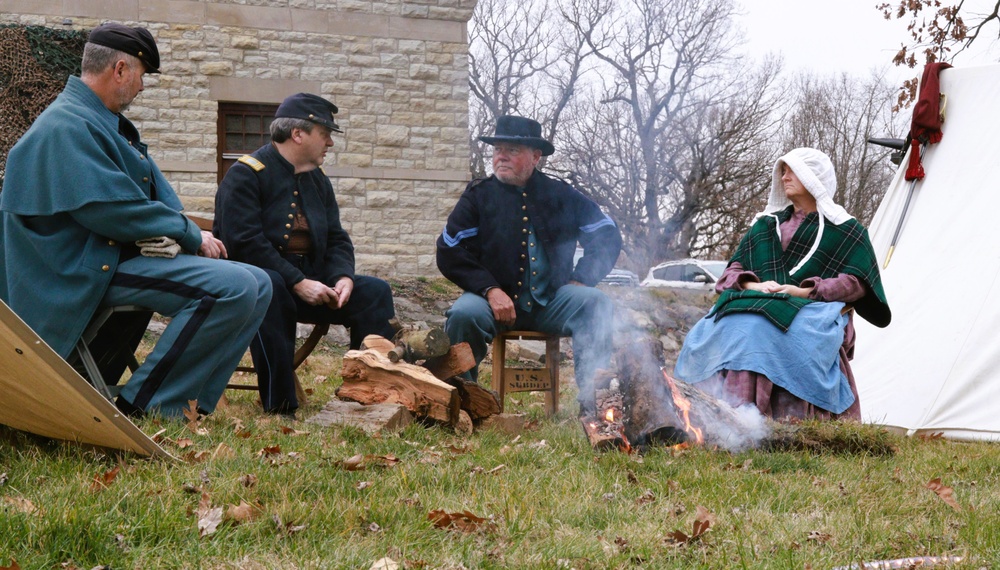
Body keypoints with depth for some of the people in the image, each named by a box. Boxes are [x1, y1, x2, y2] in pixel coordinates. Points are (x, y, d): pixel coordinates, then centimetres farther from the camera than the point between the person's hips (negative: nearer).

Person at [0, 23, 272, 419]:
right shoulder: (67, 127, -14)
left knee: (258, 286, 6)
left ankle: (189, 405, 1)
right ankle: (141, 407, -18)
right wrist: (190, 236, -13)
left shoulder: (103, 121, 19)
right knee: (235, 287, -26)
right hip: (94, 269, -11)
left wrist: (183, 231, -5)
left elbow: (157, 192, 17)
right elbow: (111, 211, -22)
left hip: (127, 253, 11)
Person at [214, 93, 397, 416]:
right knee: (269, 285, -40)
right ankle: (279, 404, -36)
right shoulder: (246, 174, -10)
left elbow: (337, 240, 12)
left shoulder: (318, 180, 15)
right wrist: (297, 282, -26)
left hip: (309, 281, 7)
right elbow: (244, 242, -21)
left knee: (375, 291, -9)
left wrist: (343, 277, -11)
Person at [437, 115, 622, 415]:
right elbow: (449, 252, -2)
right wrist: (490, 290, -14)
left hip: (552, 302, 1)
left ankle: (592, 400, -22)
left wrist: (581, 279, -4)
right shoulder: (478, 195, 5)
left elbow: (607, 236, 11)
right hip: (497, 298, -1)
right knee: (464, 314, -32)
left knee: (596, 304, -26)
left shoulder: (561, 195, 9)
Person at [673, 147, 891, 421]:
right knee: (736, 329, -31)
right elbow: (734, 269, 22)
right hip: (758, 303, 4)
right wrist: (752, 285, -2)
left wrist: (806, 291, -9)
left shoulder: (844, 230, 15)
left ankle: (792, 425, -38)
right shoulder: (766, 224, 27)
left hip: (813, 310, -4)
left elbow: (855, 282, 4)